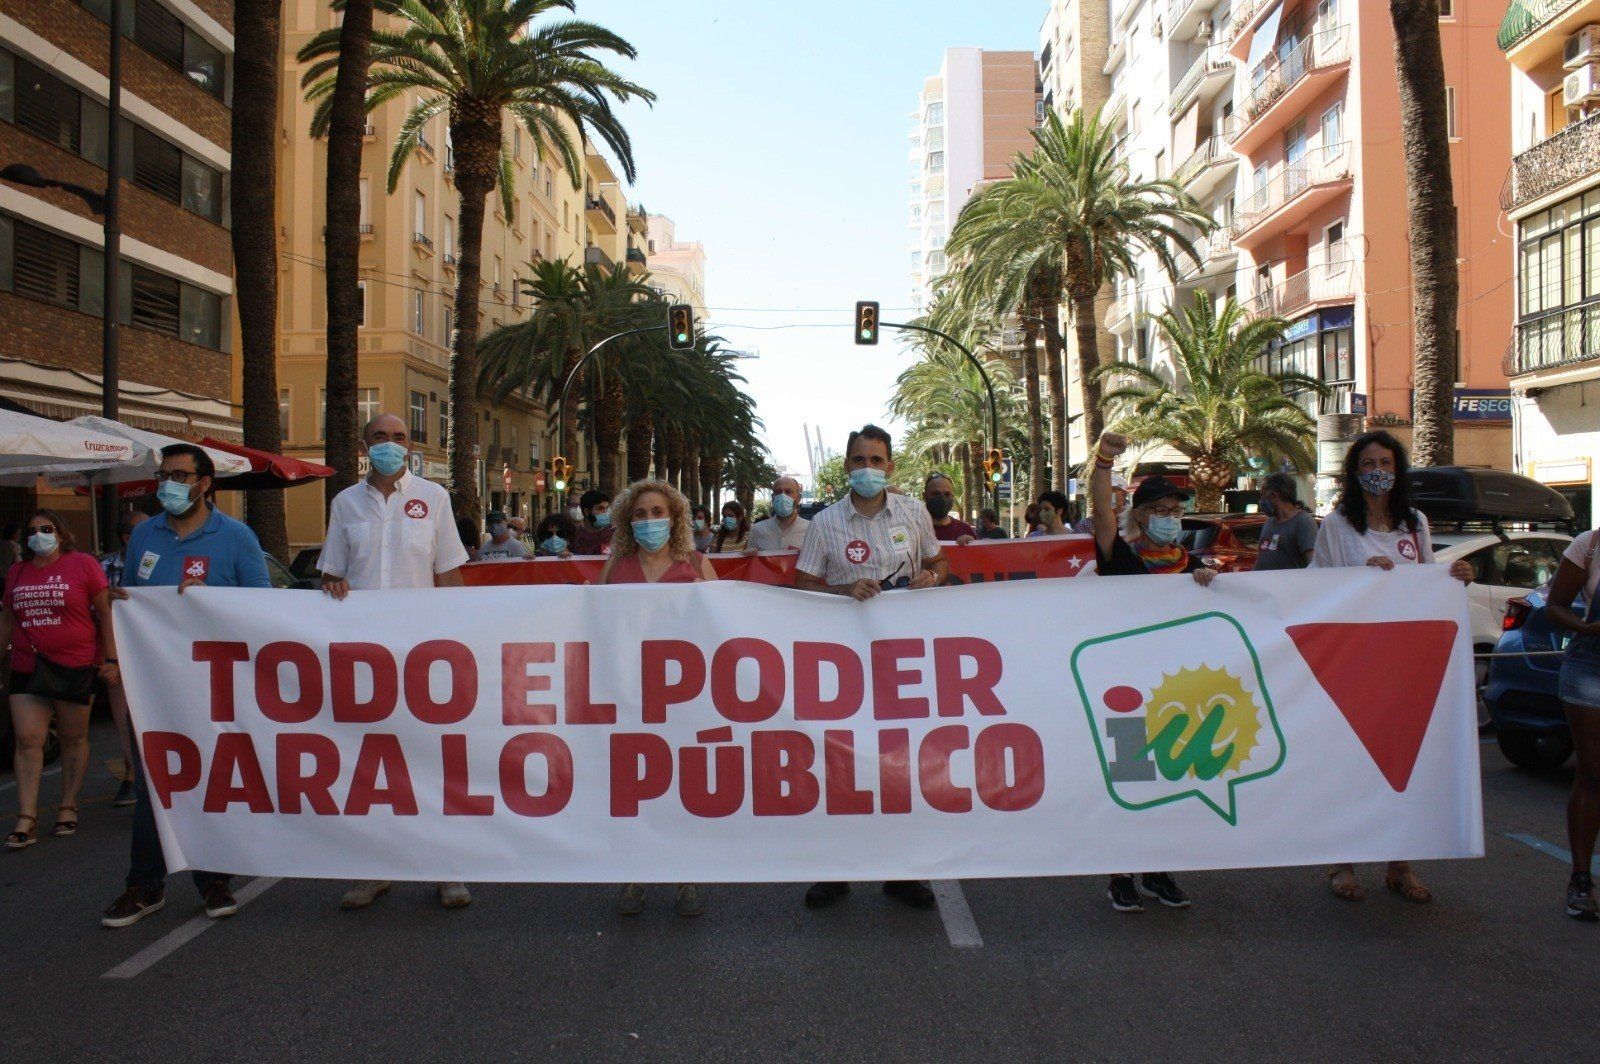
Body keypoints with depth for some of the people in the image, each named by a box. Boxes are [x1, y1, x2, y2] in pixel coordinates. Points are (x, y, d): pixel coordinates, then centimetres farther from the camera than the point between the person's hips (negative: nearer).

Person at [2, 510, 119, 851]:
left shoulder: (83, 564, -3)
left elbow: (105, 614, -3)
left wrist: (110, 658, -6)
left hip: (75, 667, -4)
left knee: (74, 738, 7)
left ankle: (68, 808, 19)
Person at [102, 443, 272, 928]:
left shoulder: (235, 537, 0)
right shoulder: (144, 535, 14)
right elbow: (127, 596, 24)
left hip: (215, 682, -3)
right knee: (150, 784, 4)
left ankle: (213, 881, 17)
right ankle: (145, 886, 15)